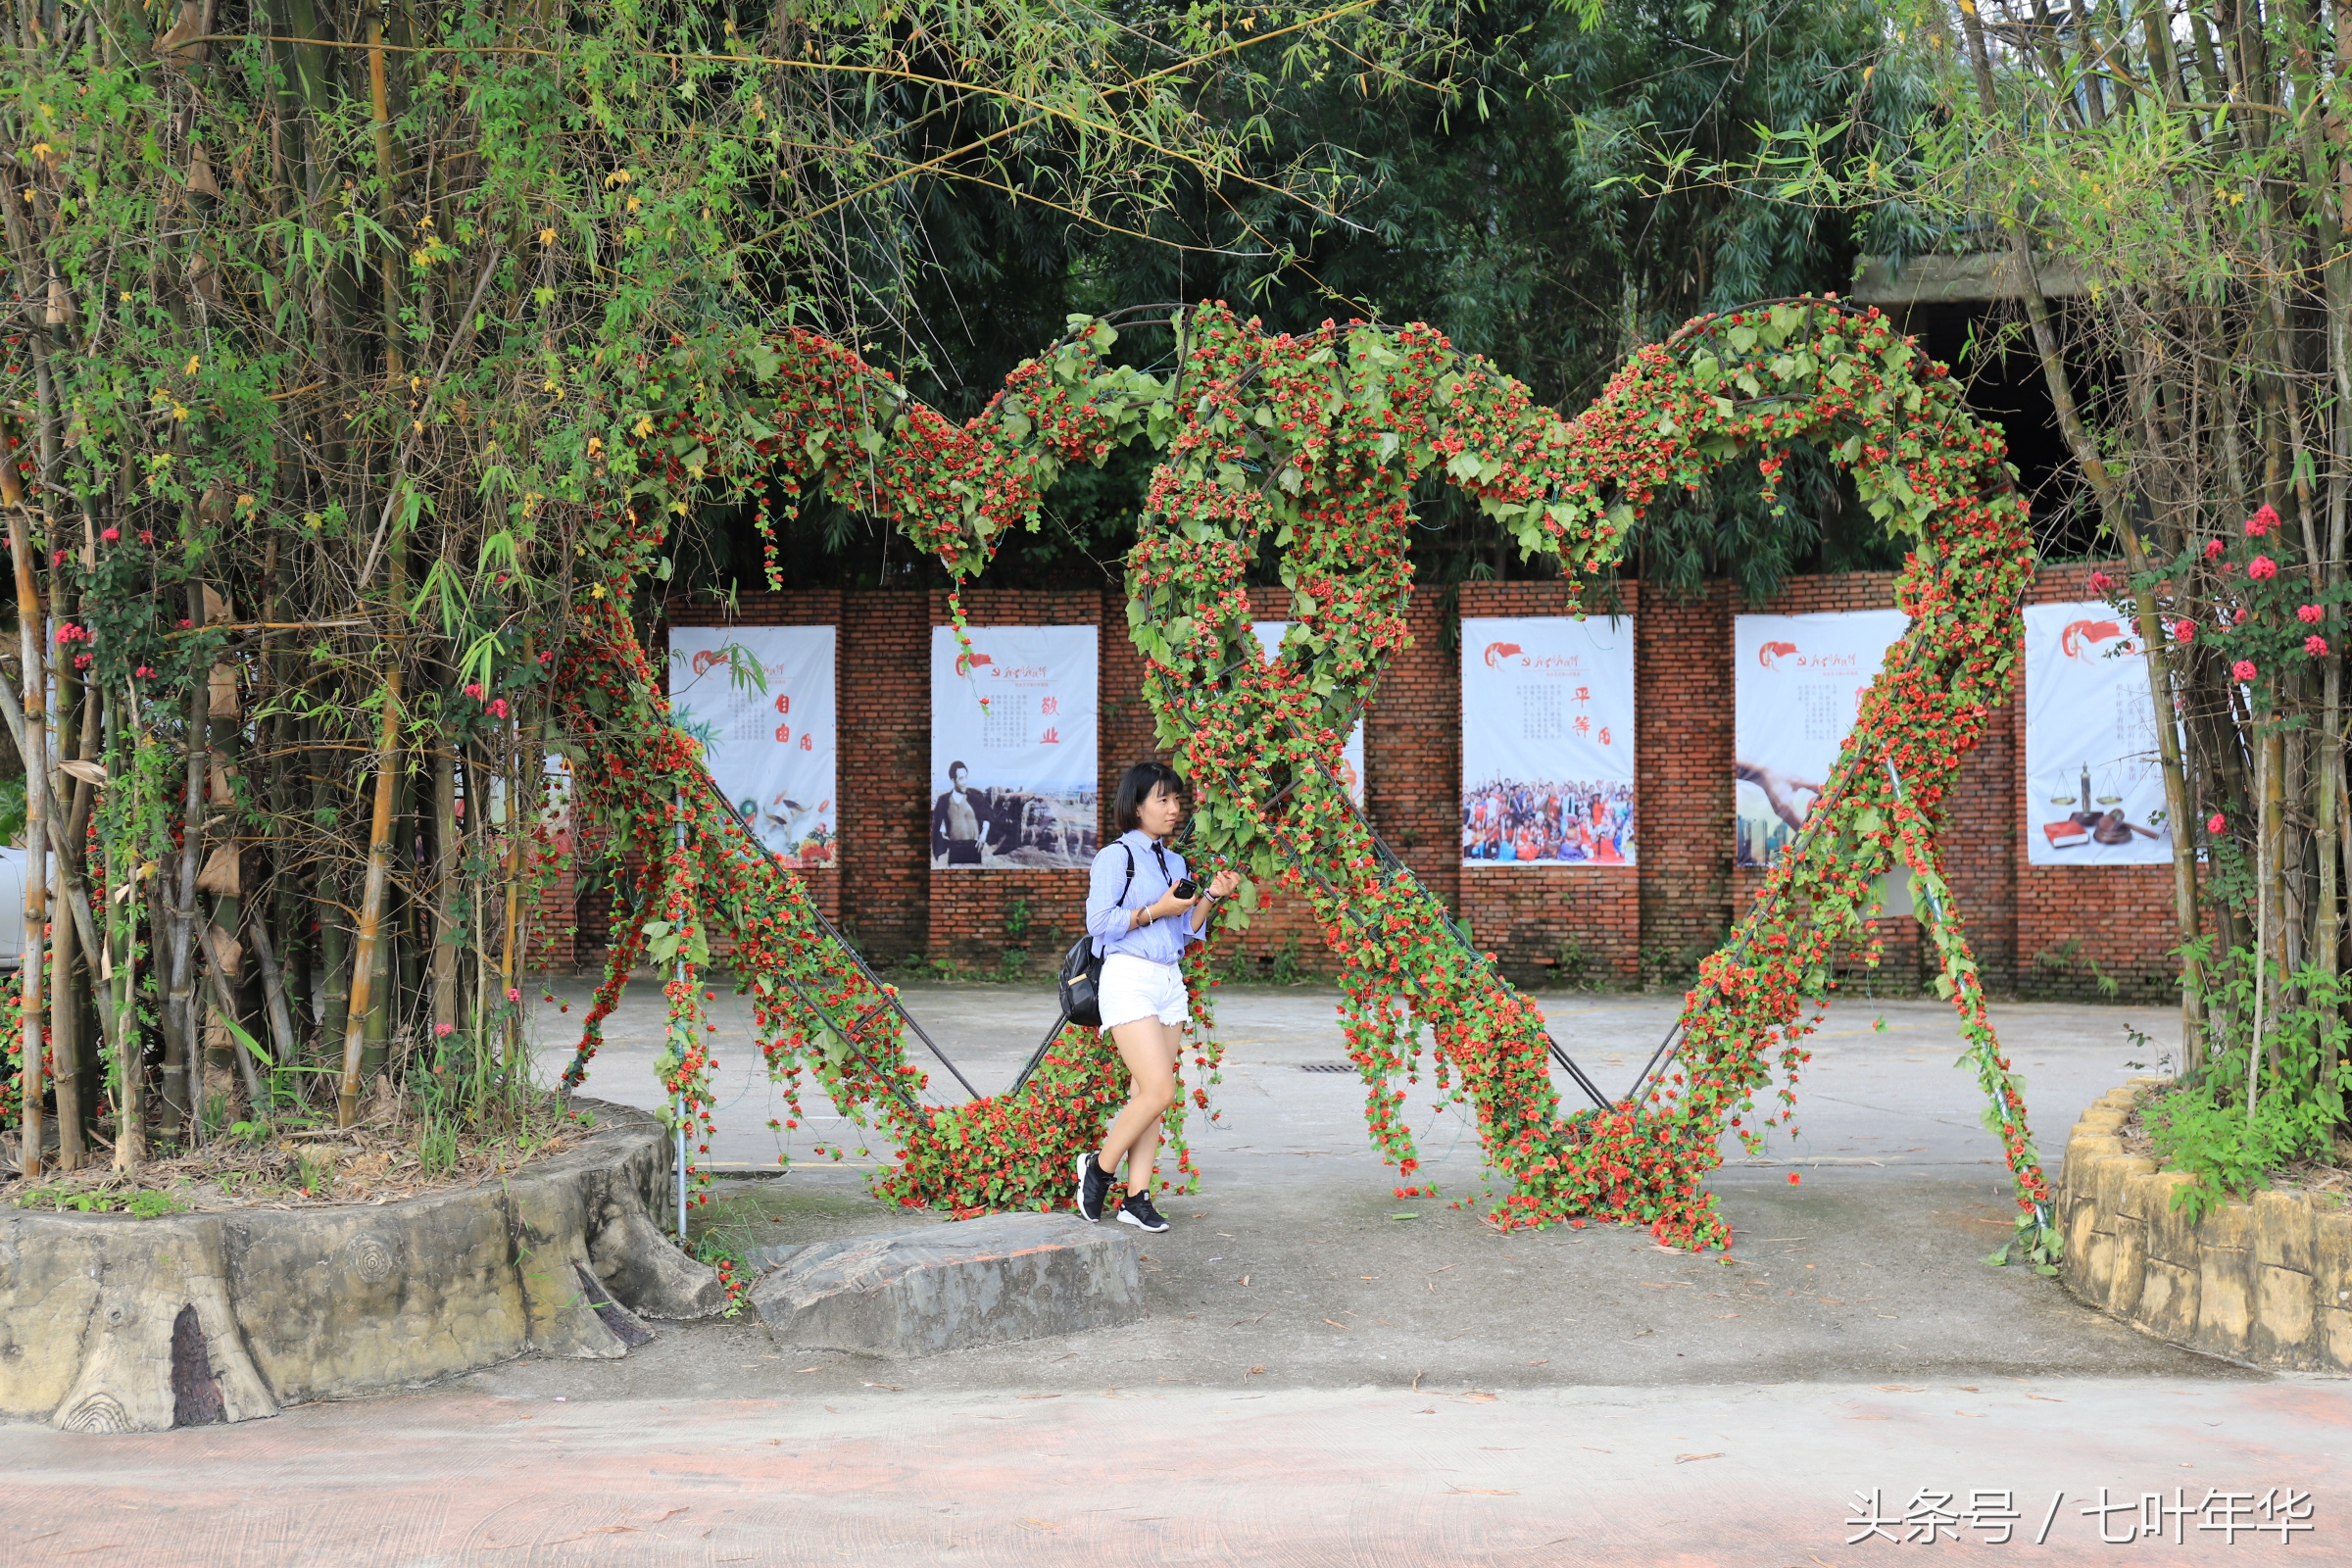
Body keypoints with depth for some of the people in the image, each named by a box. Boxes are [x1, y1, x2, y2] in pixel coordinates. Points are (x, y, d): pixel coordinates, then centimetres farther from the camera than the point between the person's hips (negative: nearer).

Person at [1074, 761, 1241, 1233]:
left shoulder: (1175, 862, 17)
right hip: (1129, 978, -7)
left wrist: (1210, 897, 5)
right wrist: (1155, 910, -15)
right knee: (1159, 1092, -14)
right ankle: (1099, 1167, 4)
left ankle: (1137, 1198, 6)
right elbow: (1098, 923, -11)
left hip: (1170, 981, 7)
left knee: (1148, 1096, 4)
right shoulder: (1116, 856, -5)